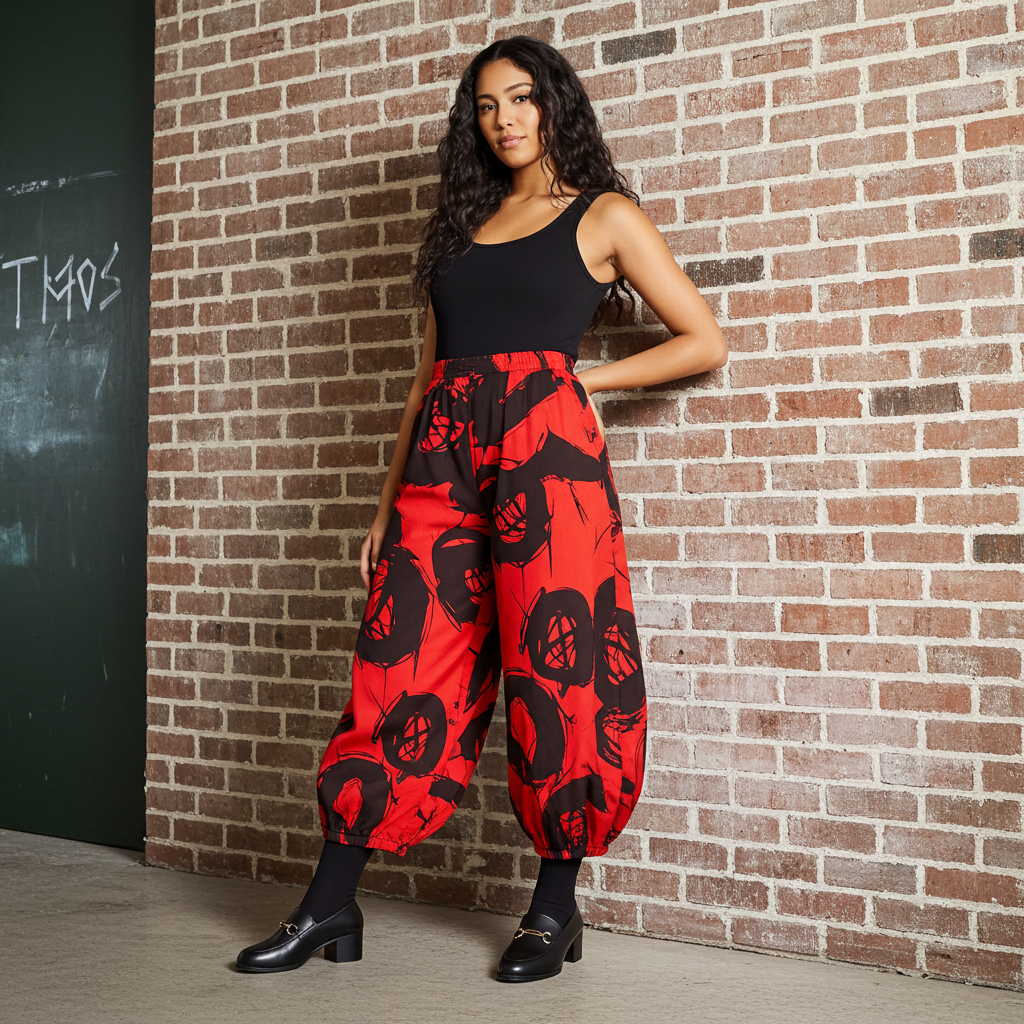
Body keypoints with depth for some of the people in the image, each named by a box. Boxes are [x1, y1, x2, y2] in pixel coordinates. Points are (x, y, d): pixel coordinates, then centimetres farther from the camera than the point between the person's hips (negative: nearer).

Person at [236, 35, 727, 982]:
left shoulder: (604, 215, 10)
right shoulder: (463, 226, 23)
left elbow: (705, 343, 8)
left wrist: (579, 377, 2)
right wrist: (388, 504, 15)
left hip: (544, 448, -4)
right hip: (443, 456, 4)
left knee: (553, 669, -4)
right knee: (403, 667, 1)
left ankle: (556, 907, 9)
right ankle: (332, 907, 7)